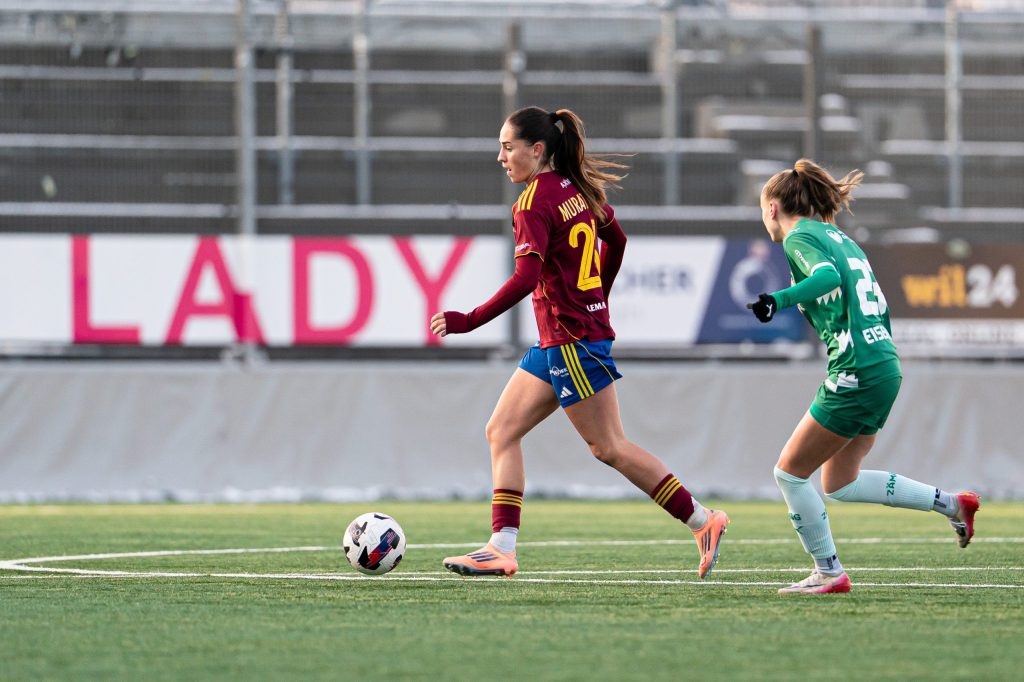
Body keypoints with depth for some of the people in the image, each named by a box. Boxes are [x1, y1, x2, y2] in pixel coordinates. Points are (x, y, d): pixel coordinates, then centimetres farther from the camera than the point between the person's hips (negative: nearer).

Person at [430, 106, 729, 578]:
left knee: (608, 447, -4)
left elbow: (526, 278, -27)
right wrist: (596, 298, 35)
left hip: (572, 339, -10)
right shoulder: (576, 189, 10)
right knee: (501, 431, 7)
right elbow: (616, 240, 24)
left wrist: (470, 321, -28)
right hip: (556, 342, 10)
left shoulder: (535, 200, -16)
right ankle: (502, 548, 1)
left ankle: (702, 522, 1)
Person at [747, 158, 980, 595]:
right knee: (839, 484, 19)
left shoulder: (799, 237, -6)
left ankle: (829, 573, 5)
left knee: (790, 472, 2)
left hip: (856, 374, -9)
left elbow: (828, 276, -28)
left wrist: (779, 300, -41)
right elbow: (880, 306, 23)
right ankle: (951, 504, 19)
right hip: (886, 367, 9)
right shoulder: (838, 237, 20)